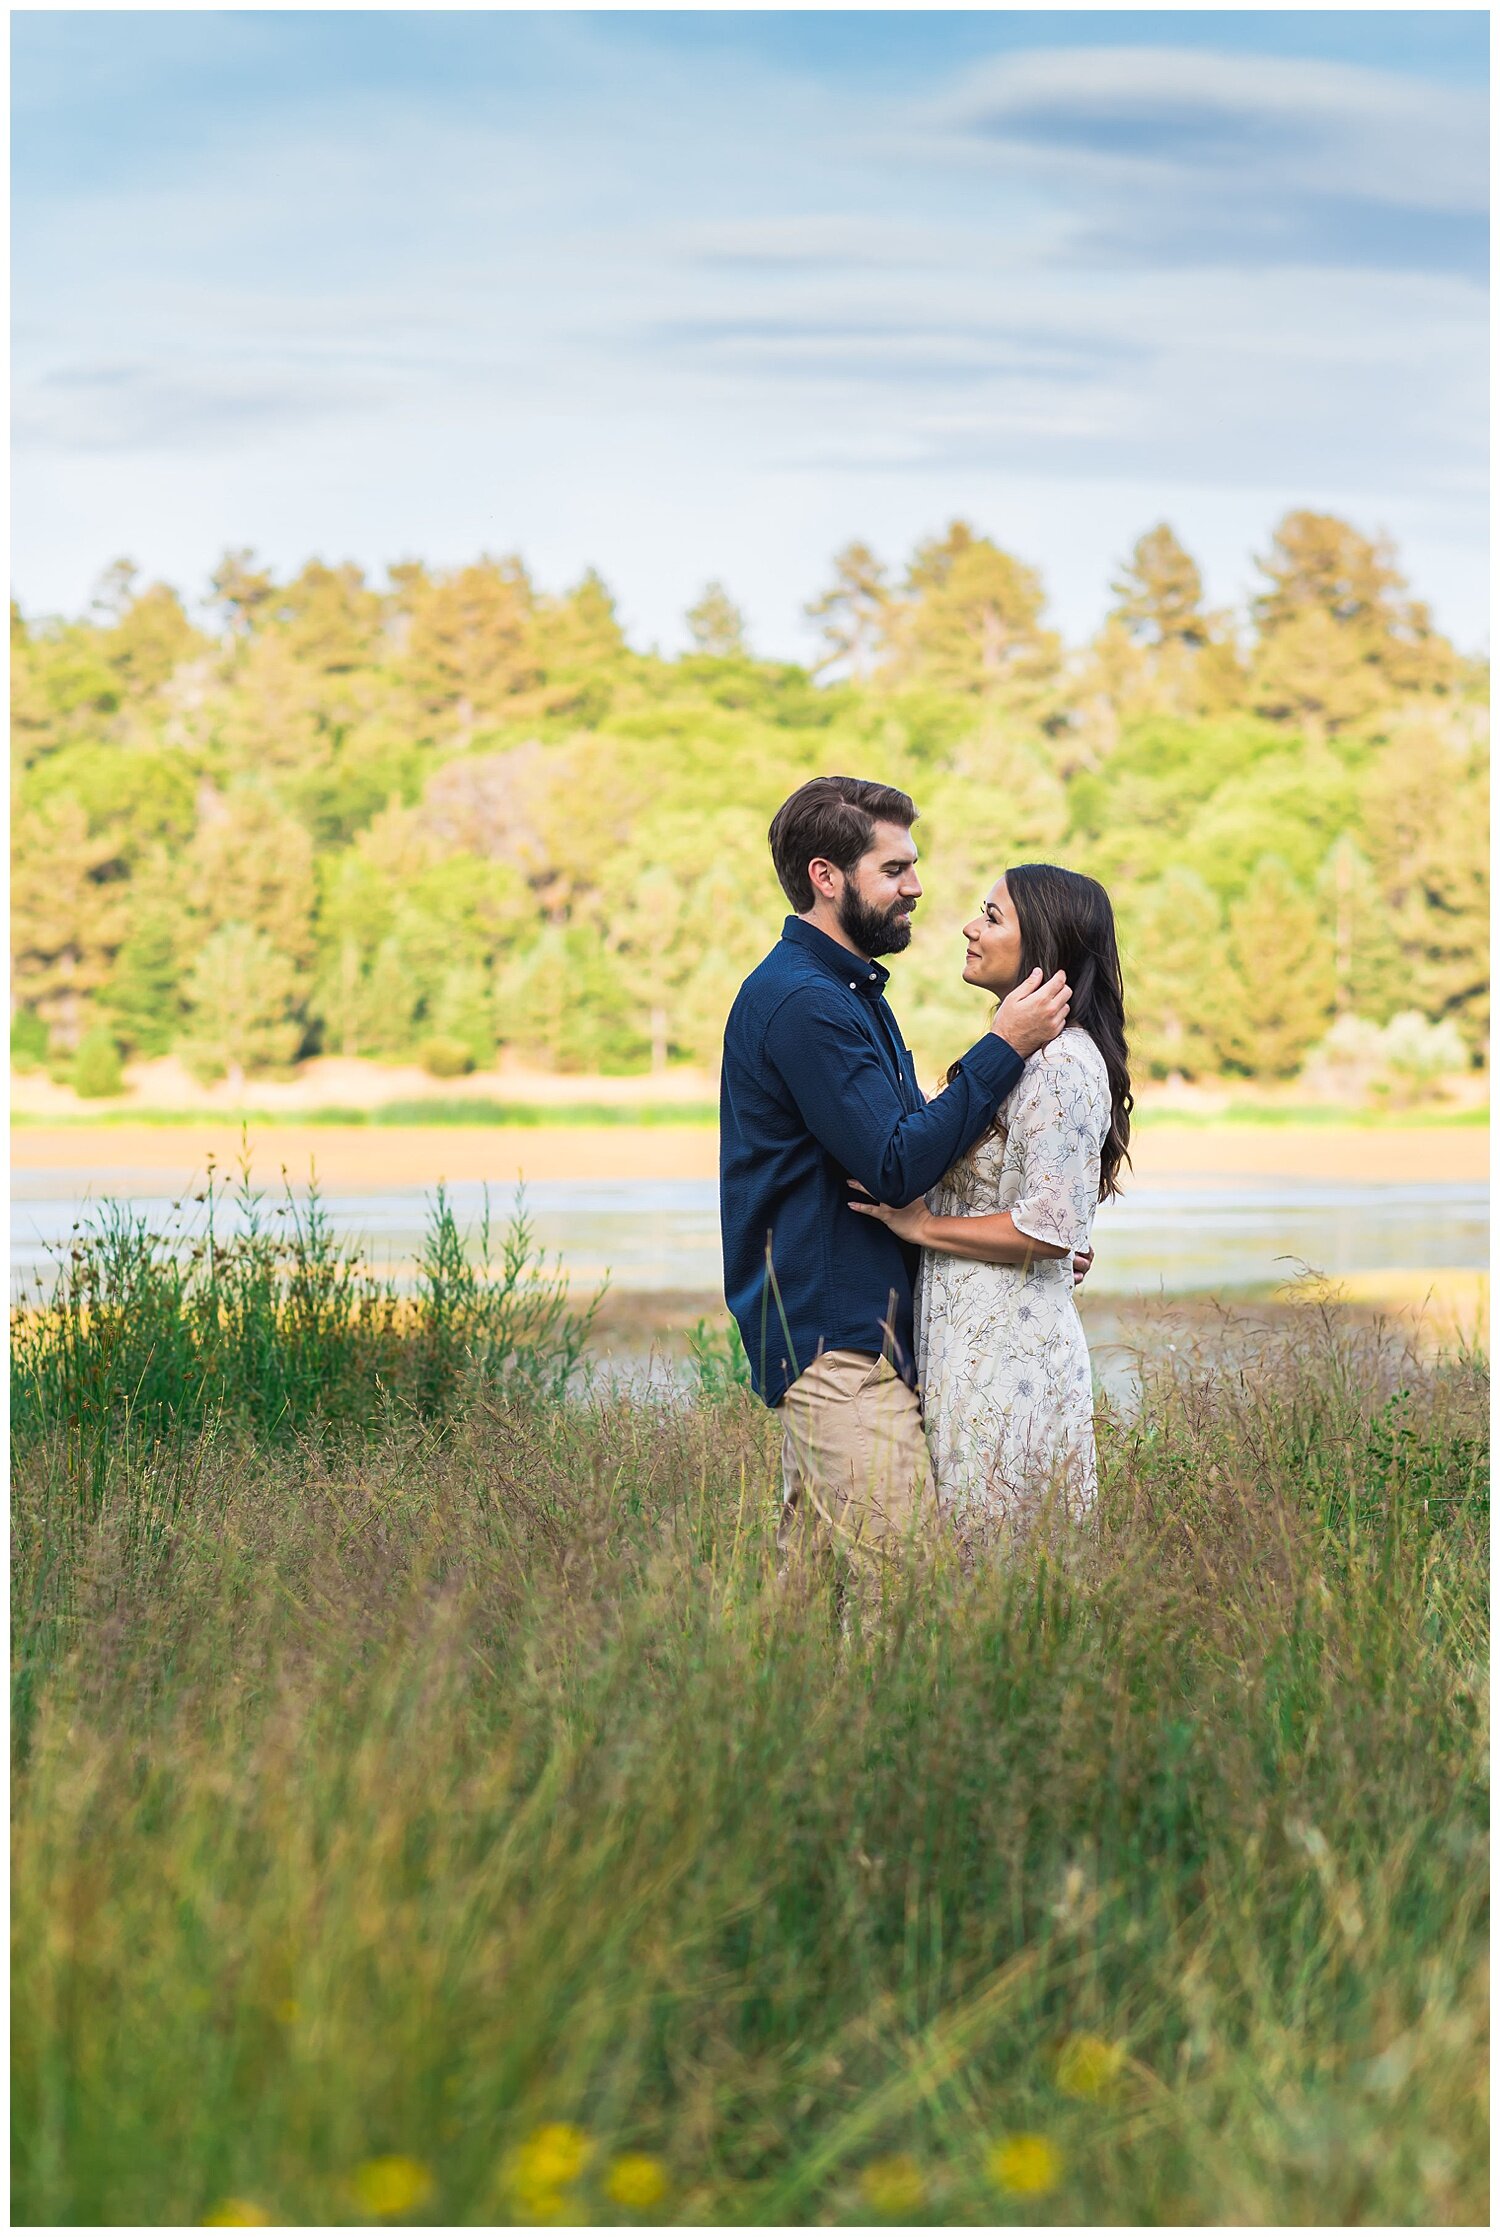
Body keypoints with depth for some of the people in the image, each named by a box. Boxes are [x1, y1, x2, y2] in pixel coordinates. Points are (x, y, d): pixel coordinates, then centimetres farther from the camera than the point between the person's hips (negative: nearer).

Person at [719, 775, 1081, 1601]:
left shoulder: (851, 993, 20)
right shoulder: (799, 1002, -15)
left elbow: (909, 1145, 23)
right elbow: (896, 1167, -21)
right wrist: (1003, 1047, -16)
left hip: (866, 1336, 11)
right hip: (838, 1346, -11)